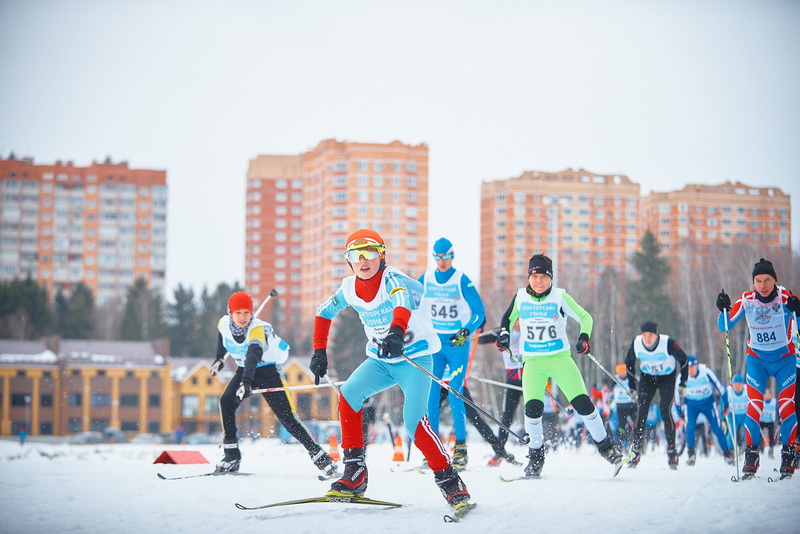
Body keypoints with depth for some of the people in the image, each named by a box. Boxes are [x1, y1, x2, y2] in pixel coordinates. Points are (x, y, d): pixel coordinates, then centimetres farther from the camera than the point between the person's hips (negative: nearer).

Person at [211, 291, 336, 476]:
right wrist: (219, 358, 22)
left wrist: (246, 382, -64)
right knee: (226, 401, -21)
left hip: (267, 371, -5)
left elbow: (253, 355, -49)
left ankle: (318, 455, -5)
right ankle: (231, 454, -11)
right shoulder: (224, 324, -13)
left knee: (286, 417, -14)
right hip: (245, 370, 5)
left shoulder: (258, 329, -32)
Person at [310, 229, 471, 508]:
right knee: (348, 394, -18)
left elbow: (403, 301, -43)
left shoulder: (392, 279, -20)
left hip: (415, 358, -6)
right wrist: (319, 352, 9)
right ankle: (355, 474, -11)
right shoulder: (350, 289, -1)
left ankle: (450, 483, -9)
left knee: (414, 422, -22)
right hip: (380, 360, 6)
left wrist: (396, 331, -63)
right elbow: (324, 312, 17)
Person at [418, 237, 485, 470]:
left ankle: (461, 447, -2)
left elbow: (480, 313, -5)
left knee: (455, 395, -10)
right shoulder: (425, 280, 3)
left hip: (457, 344, -3)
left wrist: (466, 332, -19)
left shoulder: (462, 281, -7)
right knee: (430, 394, -3)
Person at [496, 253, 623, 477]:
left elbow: (585, 317, 3)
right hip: (532, 362, 1)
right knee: (533, 407, -17)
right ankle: (536, 453, 5)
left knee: (582, 402, -11)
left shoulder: (560, 297, -4)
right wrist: (504, 334, -2)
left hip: (560, 358, -1)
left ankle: (604, 444, 10)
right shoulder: (520, 297, 1)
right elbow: (508, 318, 18)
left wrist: (584, 336, -15)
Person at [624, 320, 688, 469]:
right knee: (641, 410, -12)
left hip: (667, 378, -3)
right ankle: (636, 450, -4)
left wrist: (683, 383, -7)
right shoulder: (636, 344, -19)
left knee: (665, 409, -19)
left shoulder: (667, 343, -28)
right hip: (647, 377, 3)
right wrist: (632, 386, 2)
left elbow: (683, 359, -11)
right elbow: (629, 363, 1)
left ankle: (671, 451, -10)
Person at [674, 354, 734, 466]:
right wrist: (680, 413, 1)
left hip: (708, 402, 0)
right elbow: (677, 395, -6)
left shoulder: (706, 371, -26)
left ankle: (727, 452, 13)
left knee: (717, 429, -2)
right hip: (691, 404, 0)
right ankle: (691, 453, -7)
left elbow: (719, 386, -12)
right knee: (690, 426, -21)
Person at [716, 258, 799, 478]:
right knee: (754, 405, -10)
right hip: (757, 358, 1)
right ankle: (751, 456, -5)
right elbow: (725, 327, -5)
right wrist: (723, 309, -24)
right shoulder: (747, 300, -11)